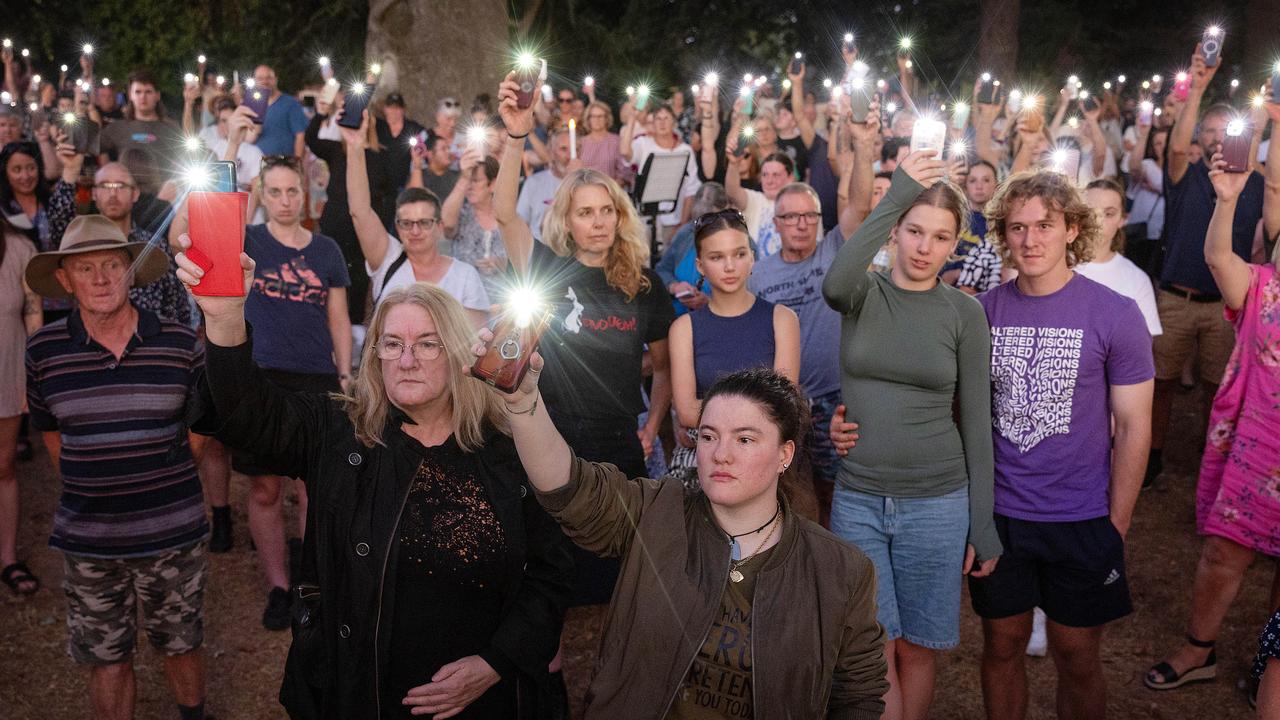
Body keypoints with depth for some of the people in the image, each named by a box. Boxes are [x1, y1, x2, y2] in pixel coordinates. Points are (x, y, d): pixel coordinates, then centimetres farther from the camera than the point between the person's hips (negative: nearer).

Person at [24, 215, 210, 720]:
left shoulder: (179, 343, -8)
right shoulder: (44, 350, -4)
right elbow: (51, 431, 10)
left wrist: (161, 483, 5)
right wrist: (88, 485, 8)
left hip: (172, 533, -1)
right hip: (87, 539, 1)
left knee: (182, 645, 16)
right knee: (106, 659, 14)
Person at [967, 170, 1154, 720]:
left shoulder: (1115, 315, -9)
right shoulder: (983, 311, -1)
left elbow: (1134, 427, -5)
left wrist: (1117, 525, -6)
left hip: (1082, 521, -2)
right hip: (997, 513, 2)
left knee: (1077, 657, 11)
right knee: (1002, 644, 15)